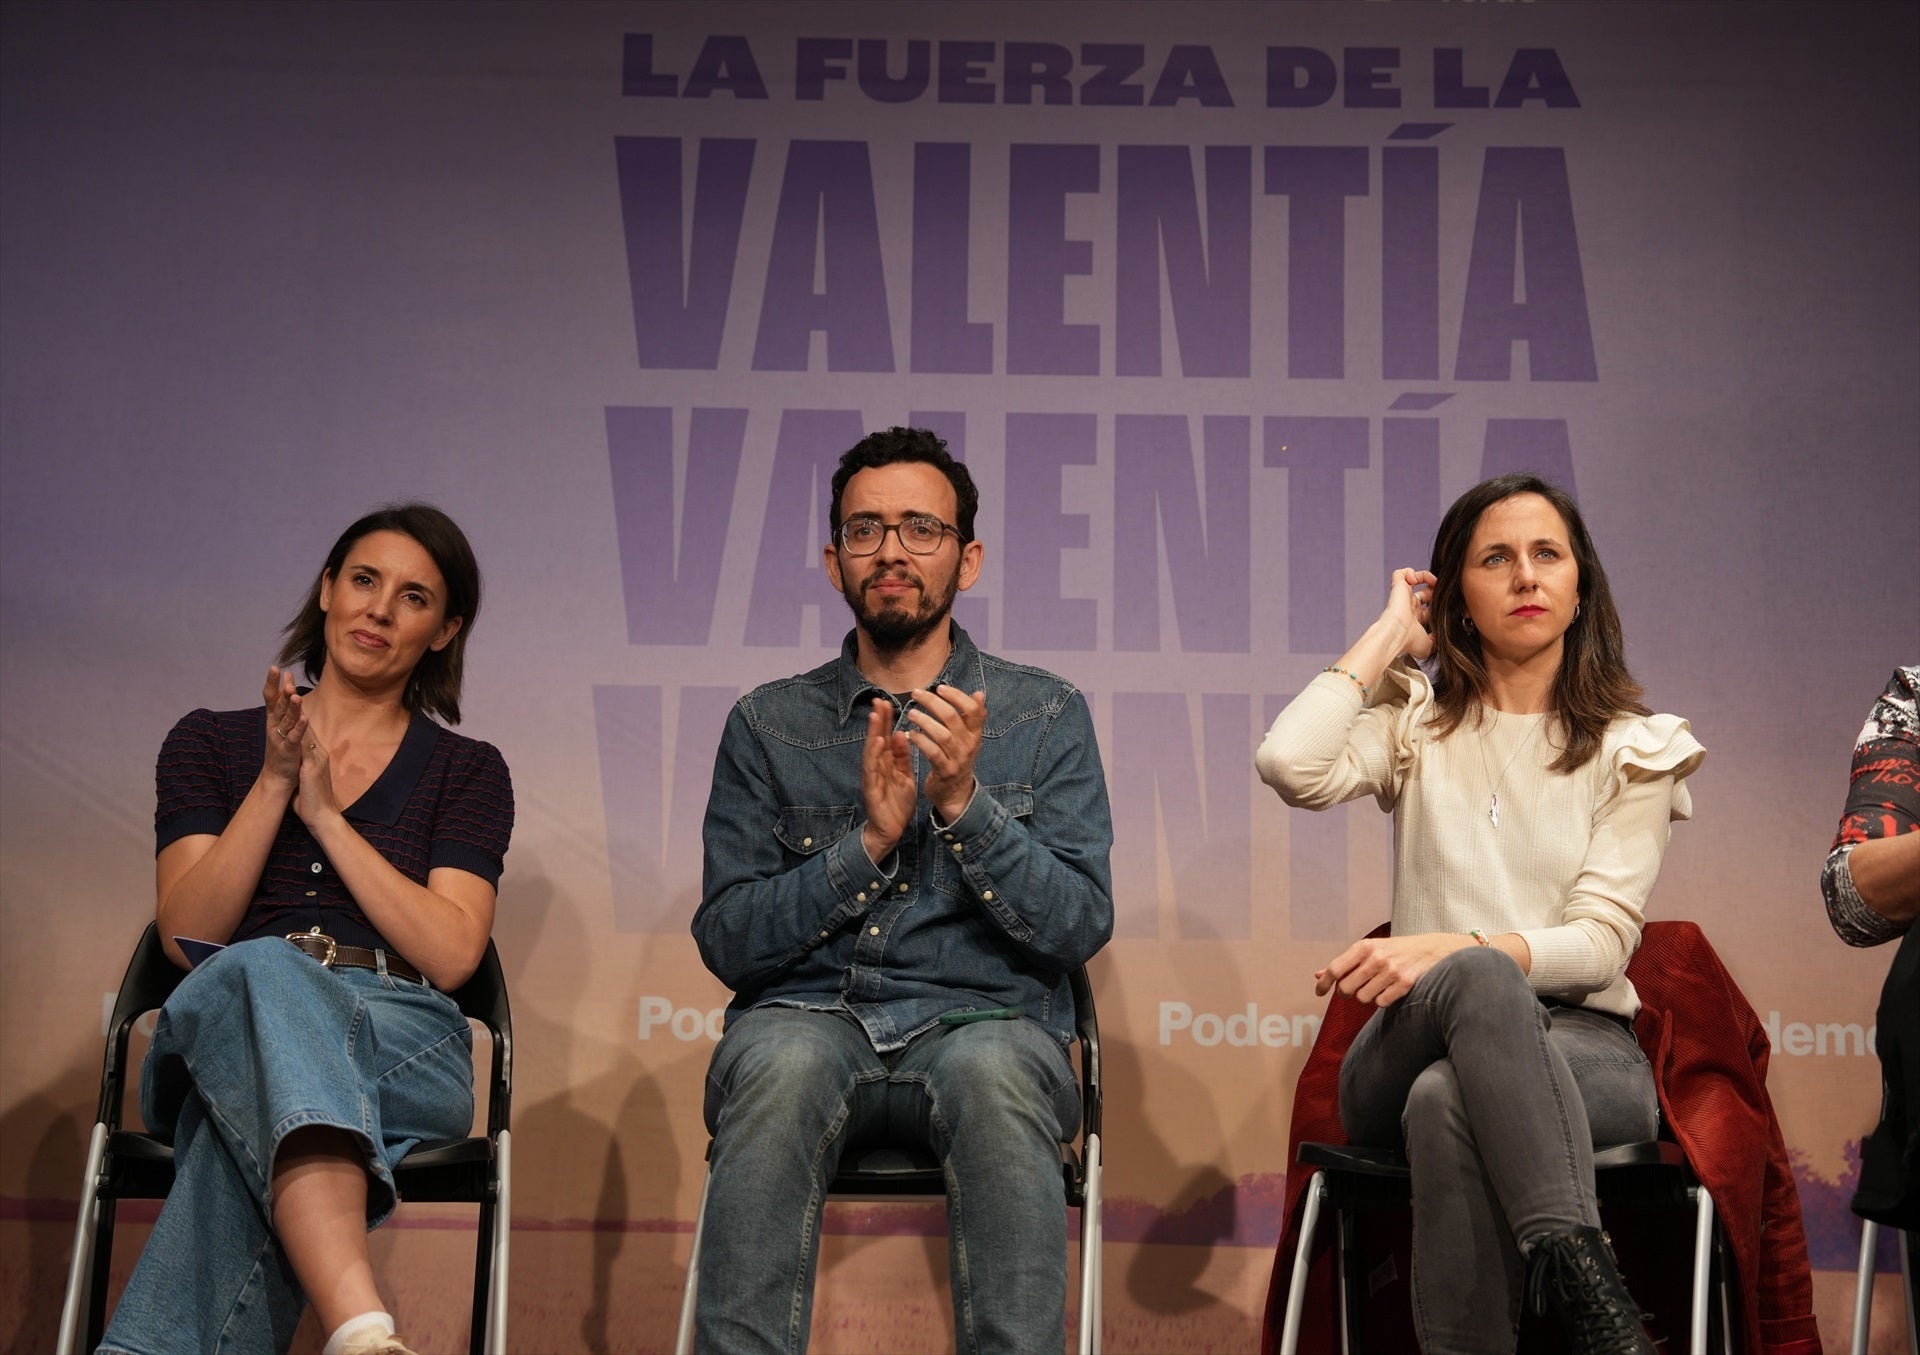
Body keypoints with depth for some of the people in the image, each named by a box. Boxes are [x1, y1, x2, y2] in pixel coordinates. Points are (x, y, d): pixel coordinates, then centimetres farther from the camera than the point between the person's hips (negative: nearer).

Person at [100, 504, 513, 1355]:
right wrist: (275, 783, -3)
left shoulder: (466, 772, 16)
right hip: (216, 1019, 0)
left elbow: (449, 956, -1)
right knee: (265, 972, -41)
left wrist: (325, 813, -3)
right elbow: (185, 935, 4)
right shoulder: (209, 744, 19)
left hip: (401, 1043, 0)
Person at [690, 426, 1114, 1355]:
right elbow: (726, 941, 4)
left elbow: (1081, 927, 0)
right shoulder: (768, 723, 13)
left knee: (994, 1070, -36)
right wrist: (869, 842, -8)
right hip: (809, 1015, 1)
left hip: (980, 1021, 0)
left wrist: (965, 803, -13)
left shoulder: (1046, 715, 10)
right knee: (783, 1061, -35)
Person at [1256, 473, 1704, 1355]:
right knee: (1480, 973, -39)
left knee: (1448, 1100, -38)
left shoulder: (1631, 748, 11)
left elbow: (1602, 940, -2)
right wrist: (1388, 635, 5)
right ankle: (1584, 1283, -47)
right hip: (1409, 1045, 1)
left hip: (1579, 1042, -1)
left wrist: (1447, 948, -21)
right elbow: (1289, 765, -9)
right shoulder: (1416, 727, 15)